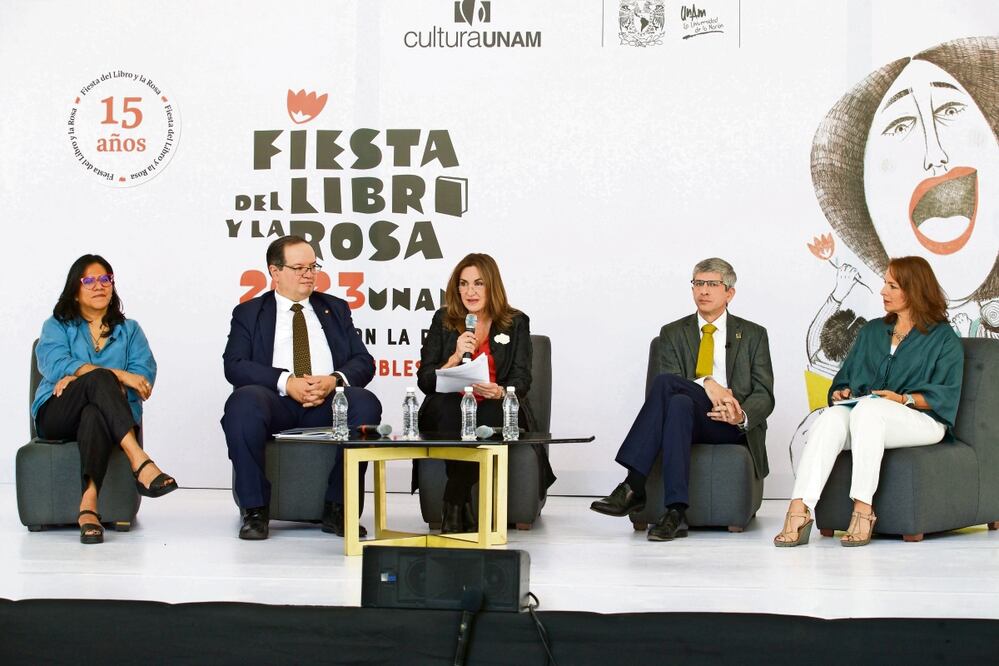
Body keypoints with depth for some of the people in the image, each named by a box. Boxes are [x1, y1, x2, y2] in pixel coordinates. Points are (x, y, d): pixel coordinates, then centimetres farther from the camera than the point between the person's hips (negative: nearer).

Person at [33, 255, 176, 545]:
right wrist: (117, 374, -21)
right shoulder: (56, 327, 17)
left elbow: (145, 373, 2)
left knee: (95, 414, -38)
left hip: (105, 413, 1)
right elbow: (56, 365, -6)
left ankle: (89, 502, -54)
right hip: (57, 415, -1)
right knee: (99, 379, -34)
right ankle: (140, 462, -52)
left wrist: (79, 377, -13)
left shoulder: (129, 330, 21)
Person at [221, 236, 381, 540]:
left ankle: (337, 509, -20)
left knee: (366, 403, -31)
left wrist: (334, 380, -11)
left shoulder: (336, 309, 24)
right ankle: (255, 510, -25)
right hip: (275, 401, -2)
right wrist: (286, 383, -16)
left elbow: (363, 362, 13)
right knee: (243, 402, -36)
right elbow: (234, 365, 1)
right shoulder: (248, 313, 17)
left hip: (327, 404, 2)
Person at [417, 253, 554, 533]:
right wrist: (456, 358, -14)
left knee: (492, 414, -36)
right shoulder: (443, 320, 8)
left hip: (497, 409, 0)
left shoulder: (516, 323, 7)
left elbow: (522, 380, -1)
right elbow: (425, 381, 3)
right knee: (446, 407, -35)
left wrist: (499, 392, -24)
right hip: (449, 415, 1)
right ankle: (458, 509, -30)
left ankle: (455, 502, -24)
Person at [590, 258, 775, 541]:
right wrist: (705, 384, -19)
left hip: (733, 425, -2)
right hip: (688, 418, 2)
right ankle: (675, 511, -44)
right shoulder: (673, 334, 16)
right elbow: (672, 385, 1)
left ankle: (634, 486, -37)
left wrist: (742, 416, -18)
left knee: (666, 383, -30)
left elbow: (764, 395, 4)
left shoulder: (753, 335, 14)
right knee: (678, 403, -37)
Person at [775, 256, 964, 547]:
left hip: (921, 419, -4)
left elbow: (946, 395, -2)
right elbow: (845, 379, 26)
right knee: (831, 418, -32)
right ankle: (799, 511, -48)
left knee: (867, 408, -38)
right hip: (864, 416, 4)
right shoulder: (871, 332, 26)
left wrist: (904, 399, -15)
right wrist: (843, 392, 3)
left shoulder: (943, 338, 9)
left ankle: (863, 509, -42)